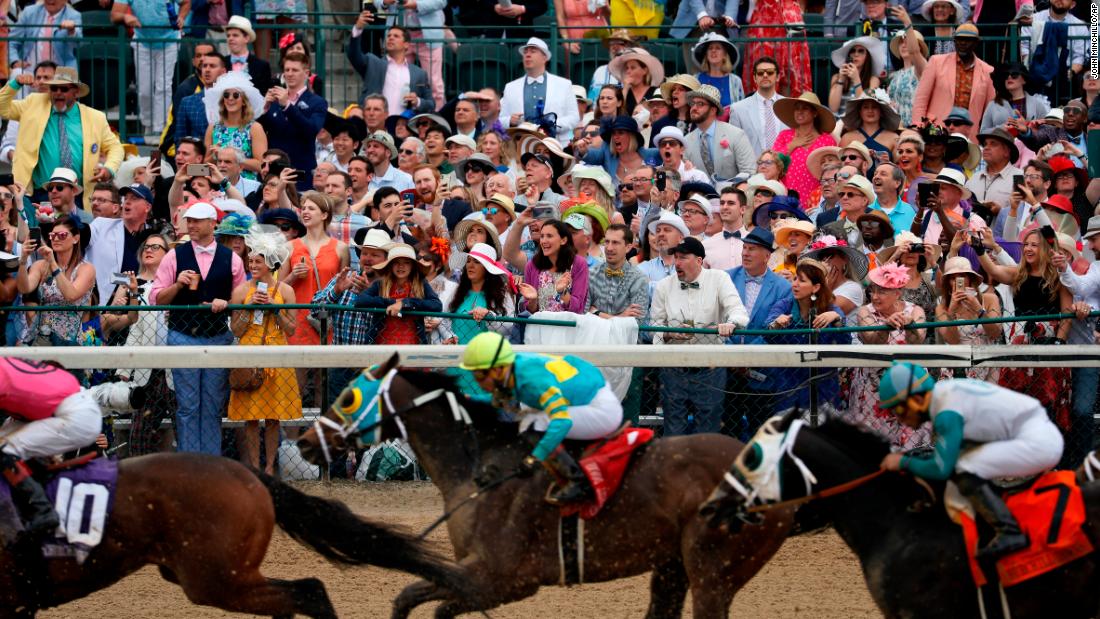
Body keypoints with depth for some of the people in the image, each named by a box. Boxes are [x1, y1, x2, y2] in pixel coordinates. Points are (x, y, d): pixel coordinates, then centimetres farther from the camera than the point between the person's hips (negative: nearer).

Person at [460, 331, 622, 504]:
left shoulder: (532, 377, -30)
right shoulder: (517, 362, -5)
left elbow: (562, 420, -38)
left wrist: (534, 457, -41)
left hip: (603, 410, -10)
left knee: (533, 426, -22)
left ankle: (580, 482, -14)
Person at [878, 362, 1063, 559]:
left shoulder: (947, 414, -18)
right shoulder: (947, 390, 10)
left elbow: (941, 469, -17)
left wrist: (904, 462, -3)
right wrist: (916, 459, 12)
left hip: (1038, 442, -10)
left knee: (966, 471, -17)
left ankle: (1009, 532, -22)